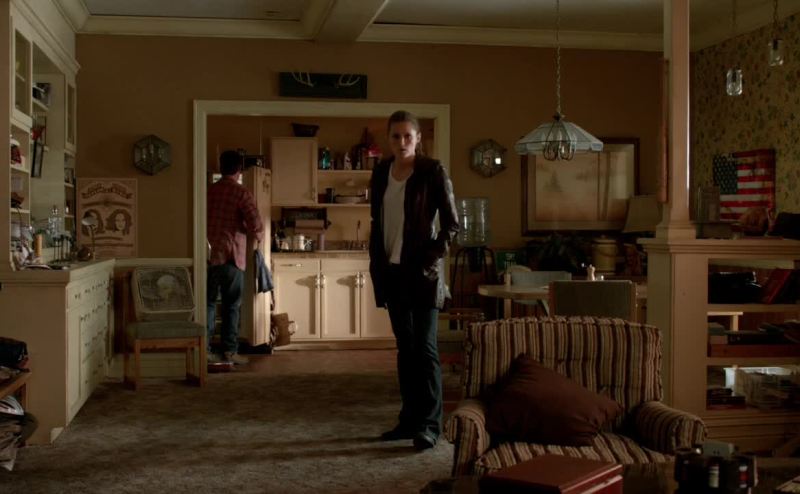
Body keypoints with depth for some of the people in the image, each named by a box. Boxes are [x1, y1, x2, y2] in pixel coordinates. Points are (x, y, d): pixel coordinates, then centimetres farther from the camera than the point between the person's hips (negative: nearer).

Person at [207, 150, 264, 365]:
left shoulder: (209, 191, 7)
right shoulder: (242, 194, -8)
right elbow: (255, 224, -15)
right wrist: (257, 234, 6)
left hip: (209, 255, 4)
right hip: (231, 256, -4)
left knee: (208, 303, 10)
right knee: (231, 306, 4)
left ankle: (204, 348, 7)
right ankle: (230, 351, 6)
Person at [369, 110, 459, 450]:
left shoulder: (433, 171, -7)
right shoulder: (381, 173, 9)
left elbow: (451, 224, -6)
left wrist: (432, 259, -14)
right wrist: (375, 264, 10)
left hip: (421, 272, -6)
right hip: (392, 271, 6)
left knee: (425, 347, -6)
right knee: (404, 346, 11)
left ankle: (430, 424, -1)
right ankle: (410, 419, 18)